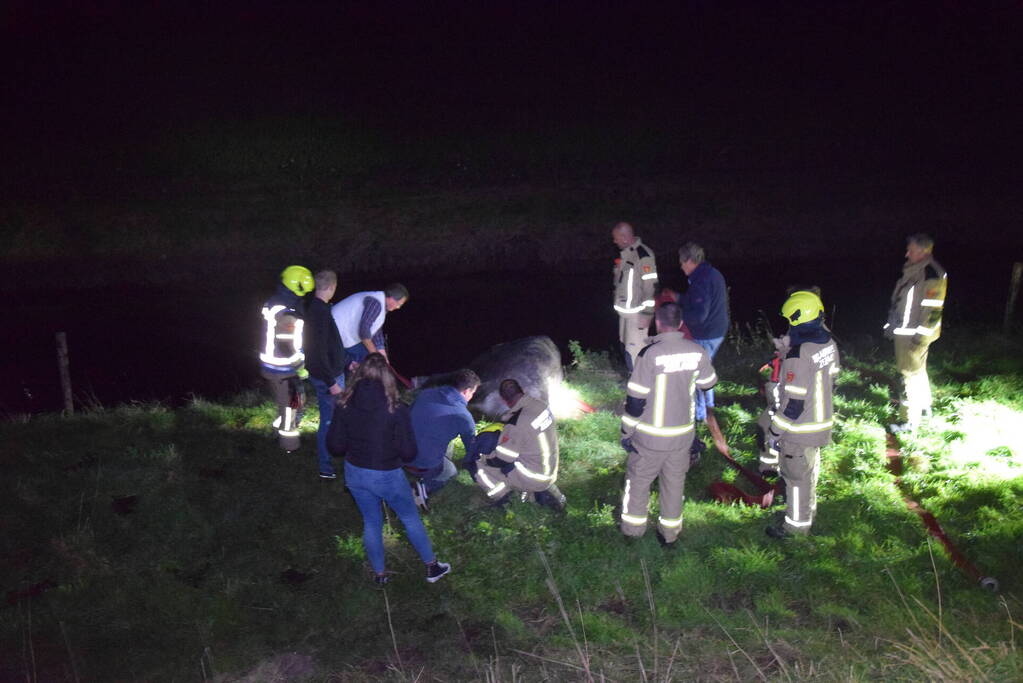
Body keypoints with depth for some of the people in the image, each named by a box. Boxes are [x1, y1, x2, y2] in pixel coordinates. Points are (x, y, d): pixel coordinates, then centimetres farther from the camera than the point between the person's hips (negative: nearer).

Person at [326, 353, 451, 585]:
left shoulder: (345, 406, -13)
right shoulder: (396, 409, -22)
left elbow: (335, 446, -6)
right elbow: (408, 452, -17)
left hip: (355, 474, 3)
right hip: (387, 476, -3)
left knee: (371, 522, 23)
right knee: (411, 518, 20)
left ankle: (379, 573, 39)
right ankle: (431, 566, 35)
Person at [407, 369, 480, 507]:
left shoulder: (425, 393, -2)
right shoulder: (463, 417, -15)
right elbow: (471, 446, 1)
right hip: (425, 466, -5)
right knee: (451, 472, 28)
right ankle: (424, 487, 1)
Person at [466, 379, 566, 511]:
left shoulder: (516, 423, -28)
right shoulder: (541, 405, -6)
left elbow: (501, 460, -18)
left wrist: (483, 456, 2)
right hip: (550, 474, 7)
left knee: (474, 463, -4)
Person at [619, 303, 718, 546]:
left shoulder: (650, 354, -22)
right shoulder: (697, 352, -8)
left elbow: (636, 399, -17)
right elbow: (708, 382, 10)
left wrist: (626, 432, -6)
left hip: (651, 436, -4)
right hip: (683, 434, 4)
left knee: (639, 479, 16)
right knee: (674, 481, 19)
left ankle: (633, 529, 29)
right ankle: (670, 533, 30)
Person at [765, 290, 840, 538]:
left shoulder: (798, 356, -30)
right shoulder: (829, 344, -4)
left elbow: (794, 403, -26)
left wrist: (775, 432, -15)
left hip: (799, 430, -8)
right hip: (821, 422, 8)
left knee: (797, 476, 10)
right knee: (810, 469, 27)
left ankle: (797, 523, 26)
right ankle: (808, 508, 48)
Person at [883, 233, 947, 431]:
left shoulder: (932, 275, -19)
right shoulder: (911, 271, 9)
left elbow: (933, 309, -21)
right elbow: (898, 301, 19)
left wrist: (921, 335, -20)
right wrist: (891, 324, 21)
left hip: (915, 335, -9)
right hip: (903, 333, 9)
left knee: (912, 375, -4)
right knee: (918, 371, 22)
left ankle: (911, 420, 3)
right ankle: (925, 408, 39)